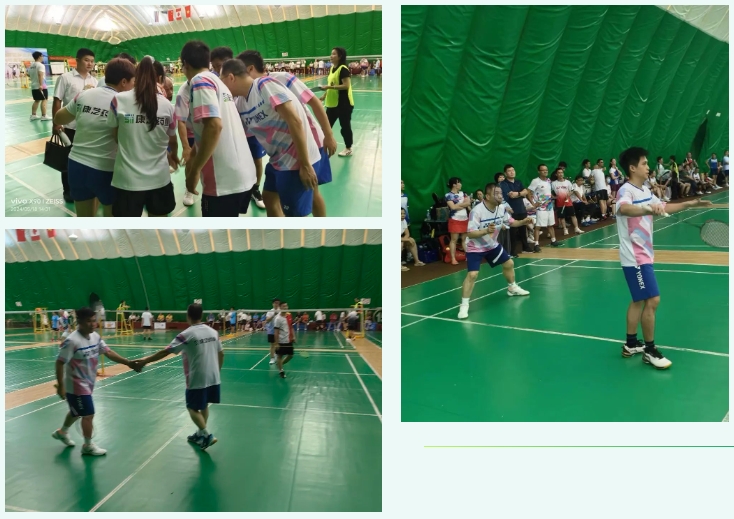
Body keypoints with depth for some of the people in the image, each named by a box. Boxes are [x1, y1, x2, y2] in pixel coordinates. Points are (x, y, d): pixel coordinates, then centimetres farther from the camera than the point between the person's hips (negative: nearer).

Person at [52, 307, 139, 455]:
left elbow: (108, 352, -3)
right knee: (88, 414, -2)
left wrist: (128, 363, -12)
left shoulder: (95, 336, -4)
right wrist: (60, 386, -21)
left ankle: (62, 432, 52)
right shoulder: (72, 341, -26)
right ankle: (88, 446, 17)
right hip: (77, 385, -8)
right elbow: (60, 363, -22)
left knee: (76, 411, 27)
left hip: (88, 383, 8)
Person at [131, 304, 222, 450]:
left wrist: (144, 361, -9)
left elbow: (165, 352, -16)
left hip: (197, 379, -6)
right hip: (213, 377, 6)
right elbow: (221, 354, 10)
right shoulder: (213, 332, 3)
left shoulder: (186, 335, -15)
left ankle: (207, 435, -2)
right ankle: (200, 434, 28)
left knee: (192, 408, 7)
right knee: (204, 405, 19)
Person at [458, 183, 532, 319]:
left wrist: (523, 222, -11)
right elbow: (470, 234, -32)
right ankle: (464, 305, -11)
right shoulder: (477, 211, -30)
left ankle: (512, 288, 46)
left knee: (509, 264, 19)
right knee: (472, 275, -21)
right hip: (475, 248, -7)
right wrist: (486, 230, -45)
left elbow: (511, 222, 8)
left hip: (492, 245, 7)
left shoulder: (501, 209, -8)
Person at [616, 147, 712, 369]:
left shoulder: (645, 191, 10)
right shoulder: (626, 190, -19)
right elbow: (623, 209, -43)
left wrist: (690, 204, 19)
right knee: (652, 300, -7)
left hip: (642, 254, 10)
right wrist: (648, 209, -59)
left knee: (639, 300, 15)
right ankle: (650, 350, 5)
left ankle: (631, 344, 26)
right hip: (636, 257, -10)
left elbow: (663, 207, 26)